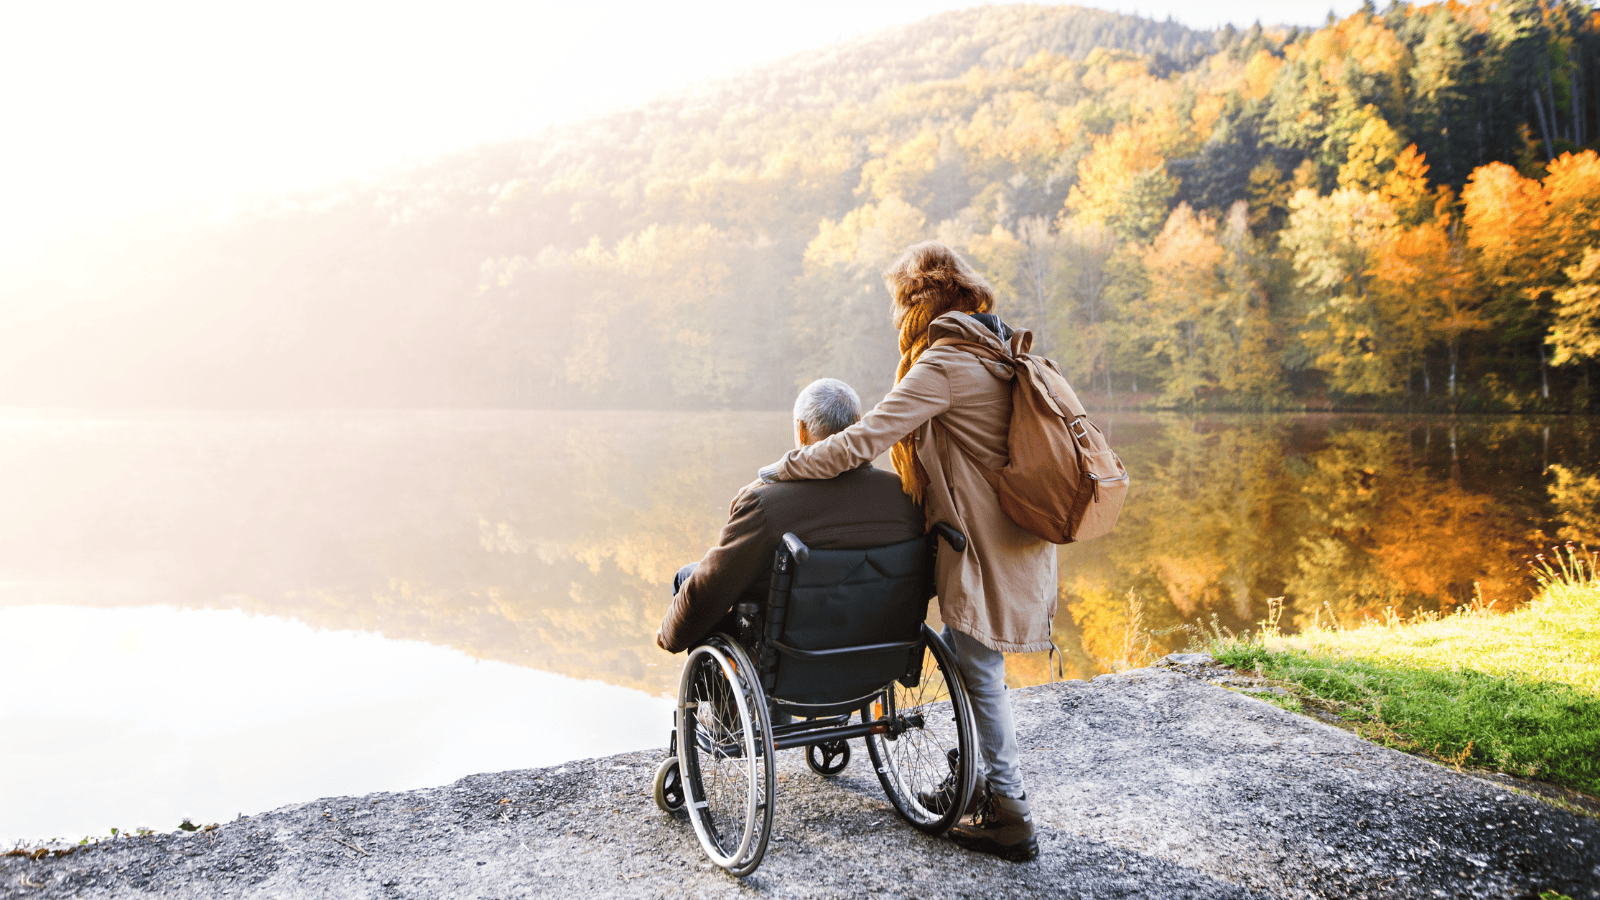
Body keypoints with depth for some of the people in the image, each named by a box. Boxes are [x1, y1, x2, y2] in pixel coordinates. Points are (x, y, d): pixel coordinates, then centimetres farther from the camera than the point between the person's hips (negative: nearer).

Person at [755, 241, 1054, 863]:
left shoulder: (943, 364, -18)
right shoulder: (996, 352, 12)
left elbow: (861, 441, -23)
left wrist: (785, 468, -13)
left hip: (985, 547, -9)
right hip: (1010, 535, 9)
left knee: (981, 675, 1)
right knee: (960, 650, 20)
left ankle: (1009, 819, 11)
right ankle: (978, 784, 32)